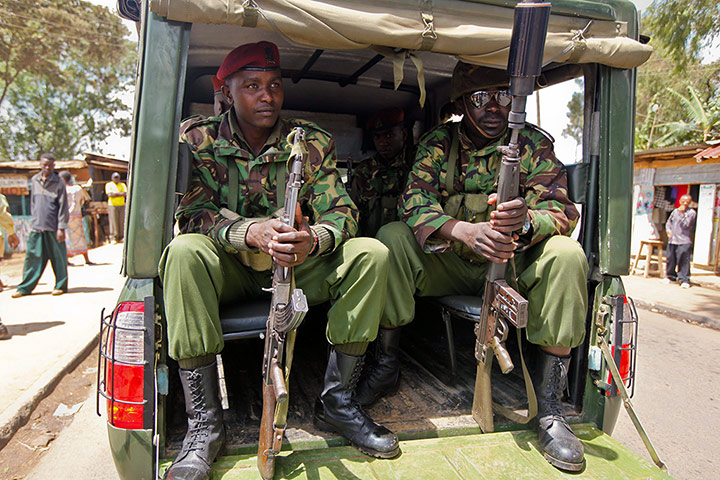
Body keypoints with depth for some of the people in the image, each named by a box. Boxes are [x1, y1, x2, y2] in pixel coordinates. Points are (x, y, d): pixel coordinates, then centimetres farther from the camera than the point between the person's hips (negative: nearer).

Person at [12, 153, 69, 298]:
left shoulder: (58, 183, -3)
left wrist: (61, 227, -9)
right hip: (36, 227, 4)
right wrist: (34, 220, 17)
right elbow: (33, 203, 19)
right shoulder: (34, 181, 11)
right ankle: (25, 287, 14)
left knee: (58, 257, 3)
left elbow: (63, 207, -5)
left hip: (53, 227, -4)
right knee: (32, 256, 5)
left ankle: (61, 285, 14)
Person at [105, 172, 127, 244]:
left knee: (122, 222, 1)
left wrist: (116, 194, -10)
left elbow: (126, 194, 1)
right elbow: (110, 195, -11)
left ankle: (120, 238, 6)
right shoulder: (109, 185, 4)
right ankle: (113, 238, -2)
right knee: (113, 222, -6)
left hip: (122, 205, 3)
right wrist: (120, 193, -9)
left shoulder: (122, 185, 15)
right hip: (112, 205, -3)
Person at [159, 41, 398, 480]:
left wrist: (314, 239, -34)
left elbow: (341, 211, -9)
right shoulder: (196, 139, -3)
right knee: (184, 251, -32)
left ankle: (337, 401, -12)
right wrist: (252, 233, -35)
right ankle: (204, 422, -24)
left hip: (299, 269, 2)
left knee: (371, 254, -20)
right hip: (229, 268, -1)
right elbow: (194, 214, -14)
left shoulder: (314, 142, -1)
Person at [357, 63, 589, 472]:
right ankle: (387, 365, -10)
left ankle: (549, 408, -20)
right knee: (392, 238, -22)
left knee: (567, 255, -28)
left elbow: (563, 211, -14)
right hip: (449, 265, 0)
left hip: (512, 265, 0)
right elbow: (415, 205, -17)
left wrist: (526, 220, -41)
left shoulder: (534, 143, -3)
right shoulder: (438, 142, -2)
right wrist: (466, 230, -38)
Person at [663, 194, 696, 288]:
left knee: (683, 261, -8)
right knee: (670, 259, 10)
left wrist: (682, 213, -15)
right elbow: (668, 223, 21)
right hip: (672, 240, 5)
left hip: (684, 241, -5)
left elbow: (686, 225, -11)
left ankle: (684, 280, -3)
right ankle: (670, 276, 24)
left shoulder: (691, 212, -2)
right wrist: (668, 230, 4)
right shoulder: (675, 211, 14)